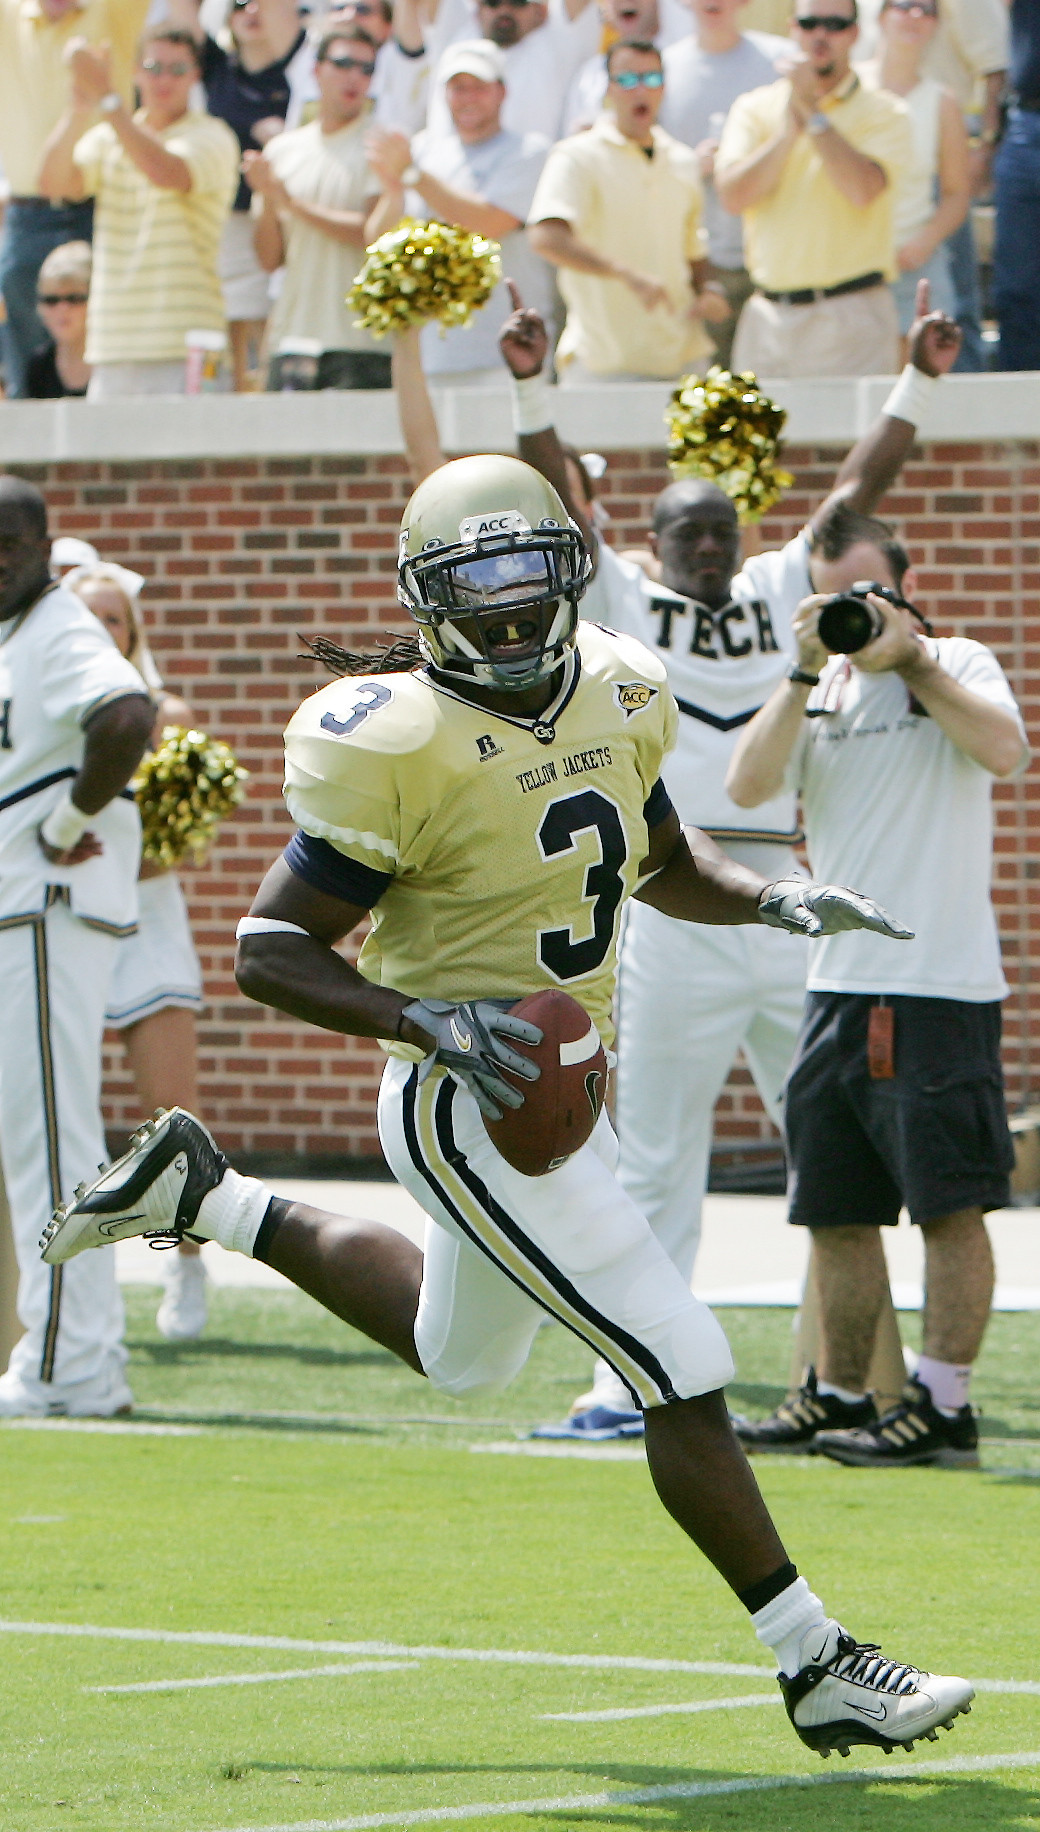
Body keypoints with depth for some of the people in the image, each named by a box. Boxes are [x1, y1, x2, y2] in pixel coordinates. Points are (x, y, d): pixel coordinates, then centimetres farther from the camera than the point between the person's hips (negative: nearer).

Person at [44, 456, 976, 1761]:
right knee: (684, 1377, -10)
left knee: (457, 1357, 31)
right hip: (470, 1110, -9)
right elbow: (269, 951, -18)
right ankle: (818, 1670, 0)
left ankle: (199, 1198, 41)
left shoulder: (616, 696, 0)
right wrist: (428, 1019, -32)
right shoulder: (396, 747, -23)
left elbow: (660, 860, 19)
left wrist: (775, 904, -1)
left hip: (564, 1082, 9)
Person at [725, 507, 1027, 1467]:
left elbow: (1004, 749, -18)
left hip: (941, 989, -6)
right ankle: (840, 1396, 19)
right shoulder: (821, 692, 14)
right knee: (835, 1207, 10)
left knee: (950, 1203, -5)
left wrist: (910, 658, -14)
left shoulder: (958, 665, 2)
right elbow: (747, 786, -1)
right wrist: (807, 673, -9)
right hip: (839, 987, 6)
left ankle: (943, 1407, -4)